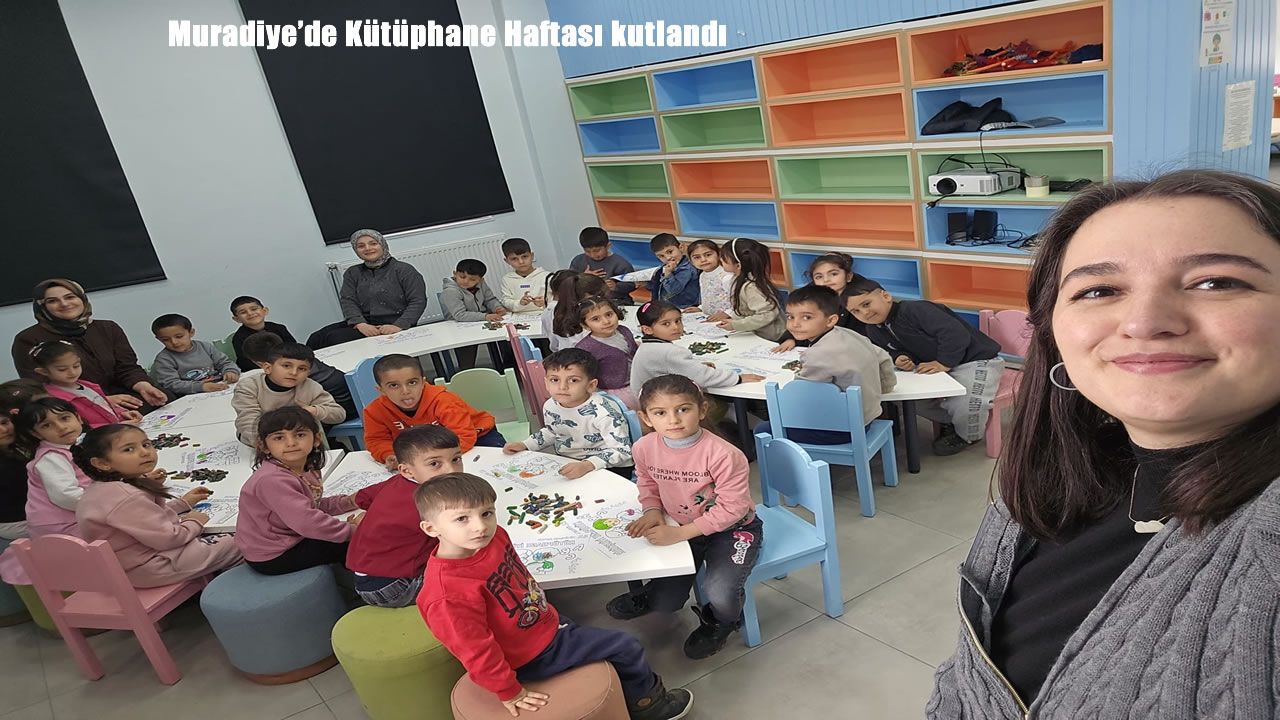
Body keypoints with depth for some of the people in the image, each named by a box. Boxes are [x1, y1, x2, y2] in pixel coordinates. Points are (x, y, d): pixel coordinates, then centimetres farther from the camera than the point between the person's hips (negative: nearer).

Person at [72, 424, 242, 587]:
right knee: (234, 545, 0)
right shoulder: (126, 497, -29)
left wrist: (182, 503, 17)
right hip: (147, 570, -11)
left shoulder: (102, 488, 5)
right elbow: (166, 538, -27)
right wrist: (194, 522, -8)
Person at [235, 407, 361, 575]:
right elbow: (307, 522, -36)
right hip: (272, 557, -10)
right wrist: (351, 530, -26)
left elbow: (313, 505, 14)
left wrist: (348, 501, -1)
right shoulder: (272, 480, -31)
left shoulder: (306, 470, 0)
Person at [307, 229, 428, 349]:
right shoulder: (352, 273, 19)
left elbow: (418, 302, -4)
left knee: (333, 338, -25)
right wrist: (360, 324, -17)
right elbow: (348, 301, 5)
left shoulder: (404, 270, 5)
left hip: (391, 325, -5)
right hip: (364, 323, 5)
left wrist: (399, 326, -20)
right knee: (317, 337, -21)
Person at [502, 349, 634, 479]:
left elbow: (621, 451, -27)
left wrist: (587, 465, -39)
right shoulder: (550, 406, -2)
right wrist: (524, 445, 8)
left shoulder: (603, 411, -26)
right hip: (565, 464, 7)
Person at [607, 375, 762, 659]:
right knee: (666, 601, -1)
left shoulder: (722, 454, -30)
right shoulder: (644, 449, -12)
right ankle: (649, 598, 39)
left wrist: (679, 533, -28)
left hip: (733, 529, -4)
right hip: (681, 529, 4)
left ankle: (721, 622, 12)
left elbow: (731, 507, -26)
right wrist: (652, 512, -11)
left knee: (720, 593, -26)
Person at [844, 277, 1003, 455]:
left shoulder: (914, 310, -26)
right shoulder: (874, 331, 1)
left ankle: (967, 436, 8)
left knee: (963, 405, -28)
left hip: (977, 360, -8)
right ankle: (949, 423, 27)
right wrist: (899, 359, -15)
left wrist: (943, 363, -31)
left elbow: (956, 333, -31)